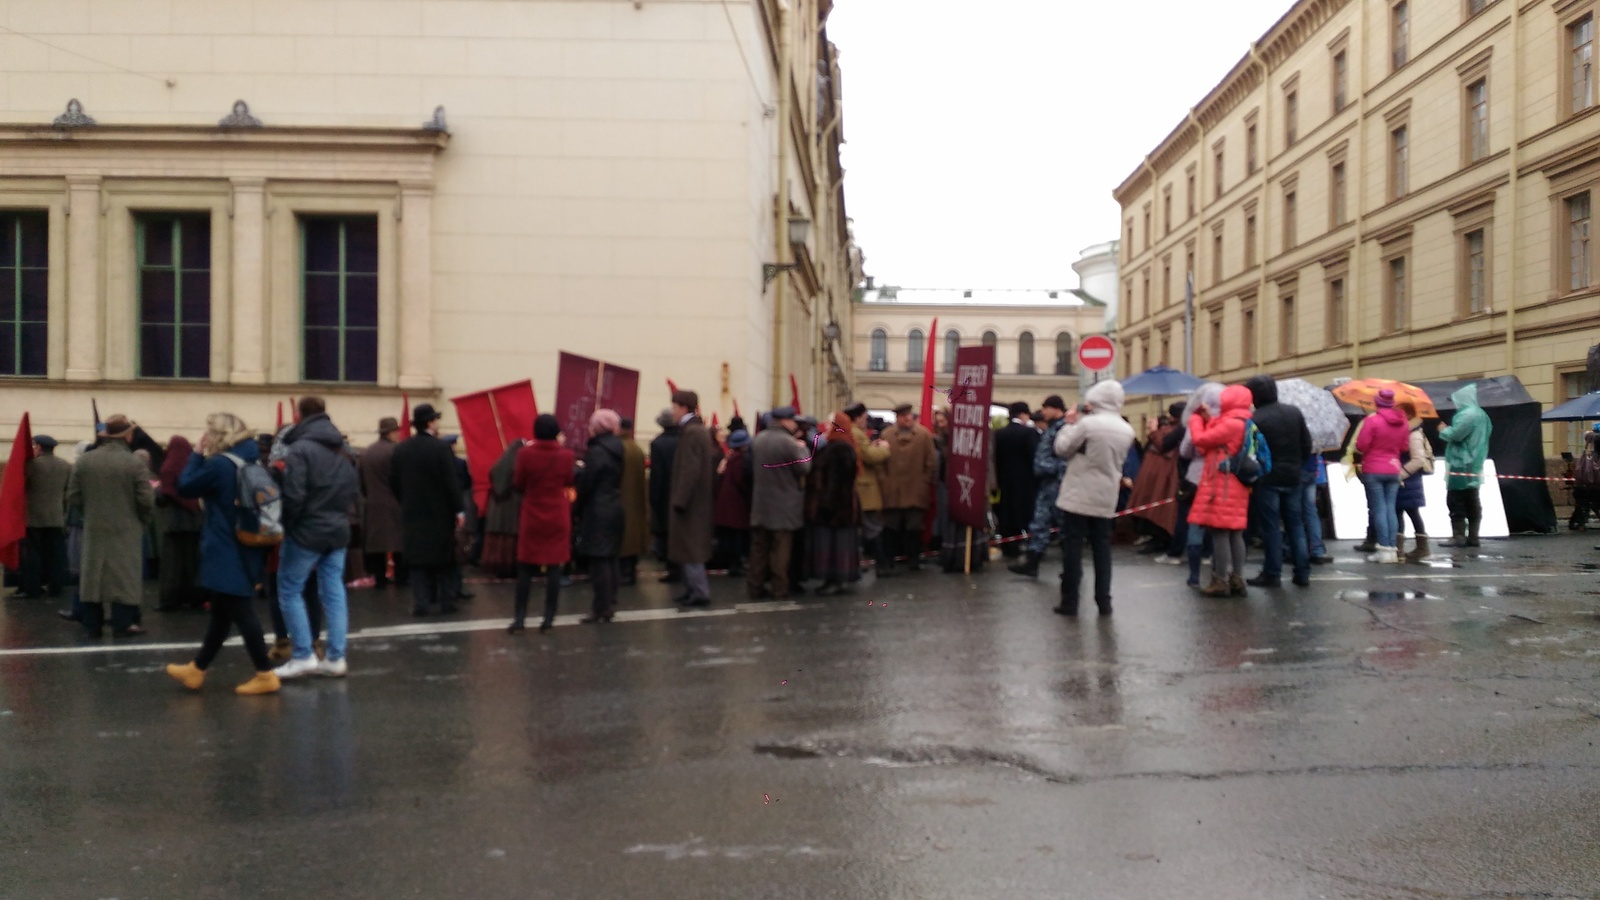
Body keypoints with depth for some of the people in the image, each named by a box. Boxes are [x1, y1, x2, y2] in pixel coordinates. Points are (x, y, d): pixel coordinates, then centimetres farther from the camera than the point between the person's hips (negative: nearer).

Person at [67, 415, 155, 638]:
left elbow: (73, 499, 2)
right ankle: (123, 625, 3)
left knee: (93, 574, 9)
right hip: (125, 530, -4)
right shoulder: (134, 463, -12)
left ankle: (92, 625, 13)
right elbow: (146, 501, -14)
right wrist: (144, 519, 6)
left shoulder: (83, 461, 0)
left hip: (94, 529, 4)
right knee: (124, 577, 2)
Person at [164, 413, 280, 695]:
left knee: (241, 613, -4)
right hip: (246, 549, 9)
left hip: (227, 553, -9)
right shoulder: (252, 462, 8)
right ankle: (196, 669, 30)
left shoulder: (219, 464, -17)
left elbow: (185, 487, -5)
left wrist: (198, 453, 3)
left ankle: (265, 675, -2)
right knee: (222, 613, 17)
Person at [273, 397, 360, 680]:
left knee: (289, 592, 5)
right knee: (334, 593, 8)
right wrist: (338, 511, 14)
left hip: (306, 531, -7)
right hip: (338, 530, 7)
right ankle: (336, 658, 8)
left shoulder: (300, 449, -13)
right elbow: (355, 488, 12)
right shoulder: (341, 448, 11)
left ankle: (303, 656, 2)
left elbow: (293, 495, -18)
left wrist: (286, 525, -5)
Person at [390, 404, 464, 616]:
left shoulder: (400, 449, 3)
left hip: (413, 513, 4)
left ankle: (420, 603, 0)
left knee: (417, 559, 5)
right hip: (440, 512, -4)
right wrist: (458, 510, -8)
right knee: (445, 559, 7)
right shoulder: (441, 447, -12)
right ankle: (446, 602, 9)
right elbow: (450, 482, -14)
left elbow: (393, 482, 6)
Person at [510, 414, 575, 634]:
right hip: (558, 518, 0)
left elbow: (518, 484, -2)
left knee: (525, 569, 7)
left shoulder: (525, 453, -11)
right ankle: (549, 619, 4)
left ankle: (520, 619, 5)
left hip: (532, 517, 0)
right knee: (554, 568, 4)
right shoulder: (566, 455, -8)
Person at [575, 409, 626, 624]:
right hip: (615, 509, 9)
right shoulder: (616, 449, 9)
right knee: (610, 559, 13)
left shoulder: (596, 452, -16)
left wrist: (577, 510, -3)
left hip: (598, 511, -9)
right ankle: (610, 604, 18)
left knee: (598, 561, -5)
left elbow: (586, 484, -14)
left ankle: (602, 608, -4)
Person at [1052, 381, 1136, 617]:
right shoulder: (1127, 431, 4)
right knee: (1102, 548, 10)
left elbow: (1062, 449, -8)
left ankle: (1070, 602, 1)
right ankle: (1104, 602, 10)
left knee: (1073, 546, 0)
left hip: (1079, 495, -5)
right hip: (1106, 498, 5)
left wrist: (1068, 425, 6)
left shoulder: (1088, 423, -16)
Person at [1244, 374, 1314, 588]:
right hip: (1292, 477, 5)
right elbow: (1307, 444, 7)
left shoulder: (1255, 419, -15)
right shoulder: (1294, 412, 4)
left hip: (1267, 479, -5)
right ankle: (1303, 573, 11)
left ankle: (1272, 574, 2)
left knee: (1271, 527, 0)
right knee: (1296, 525, 11)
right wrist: (1296, 465, 17)